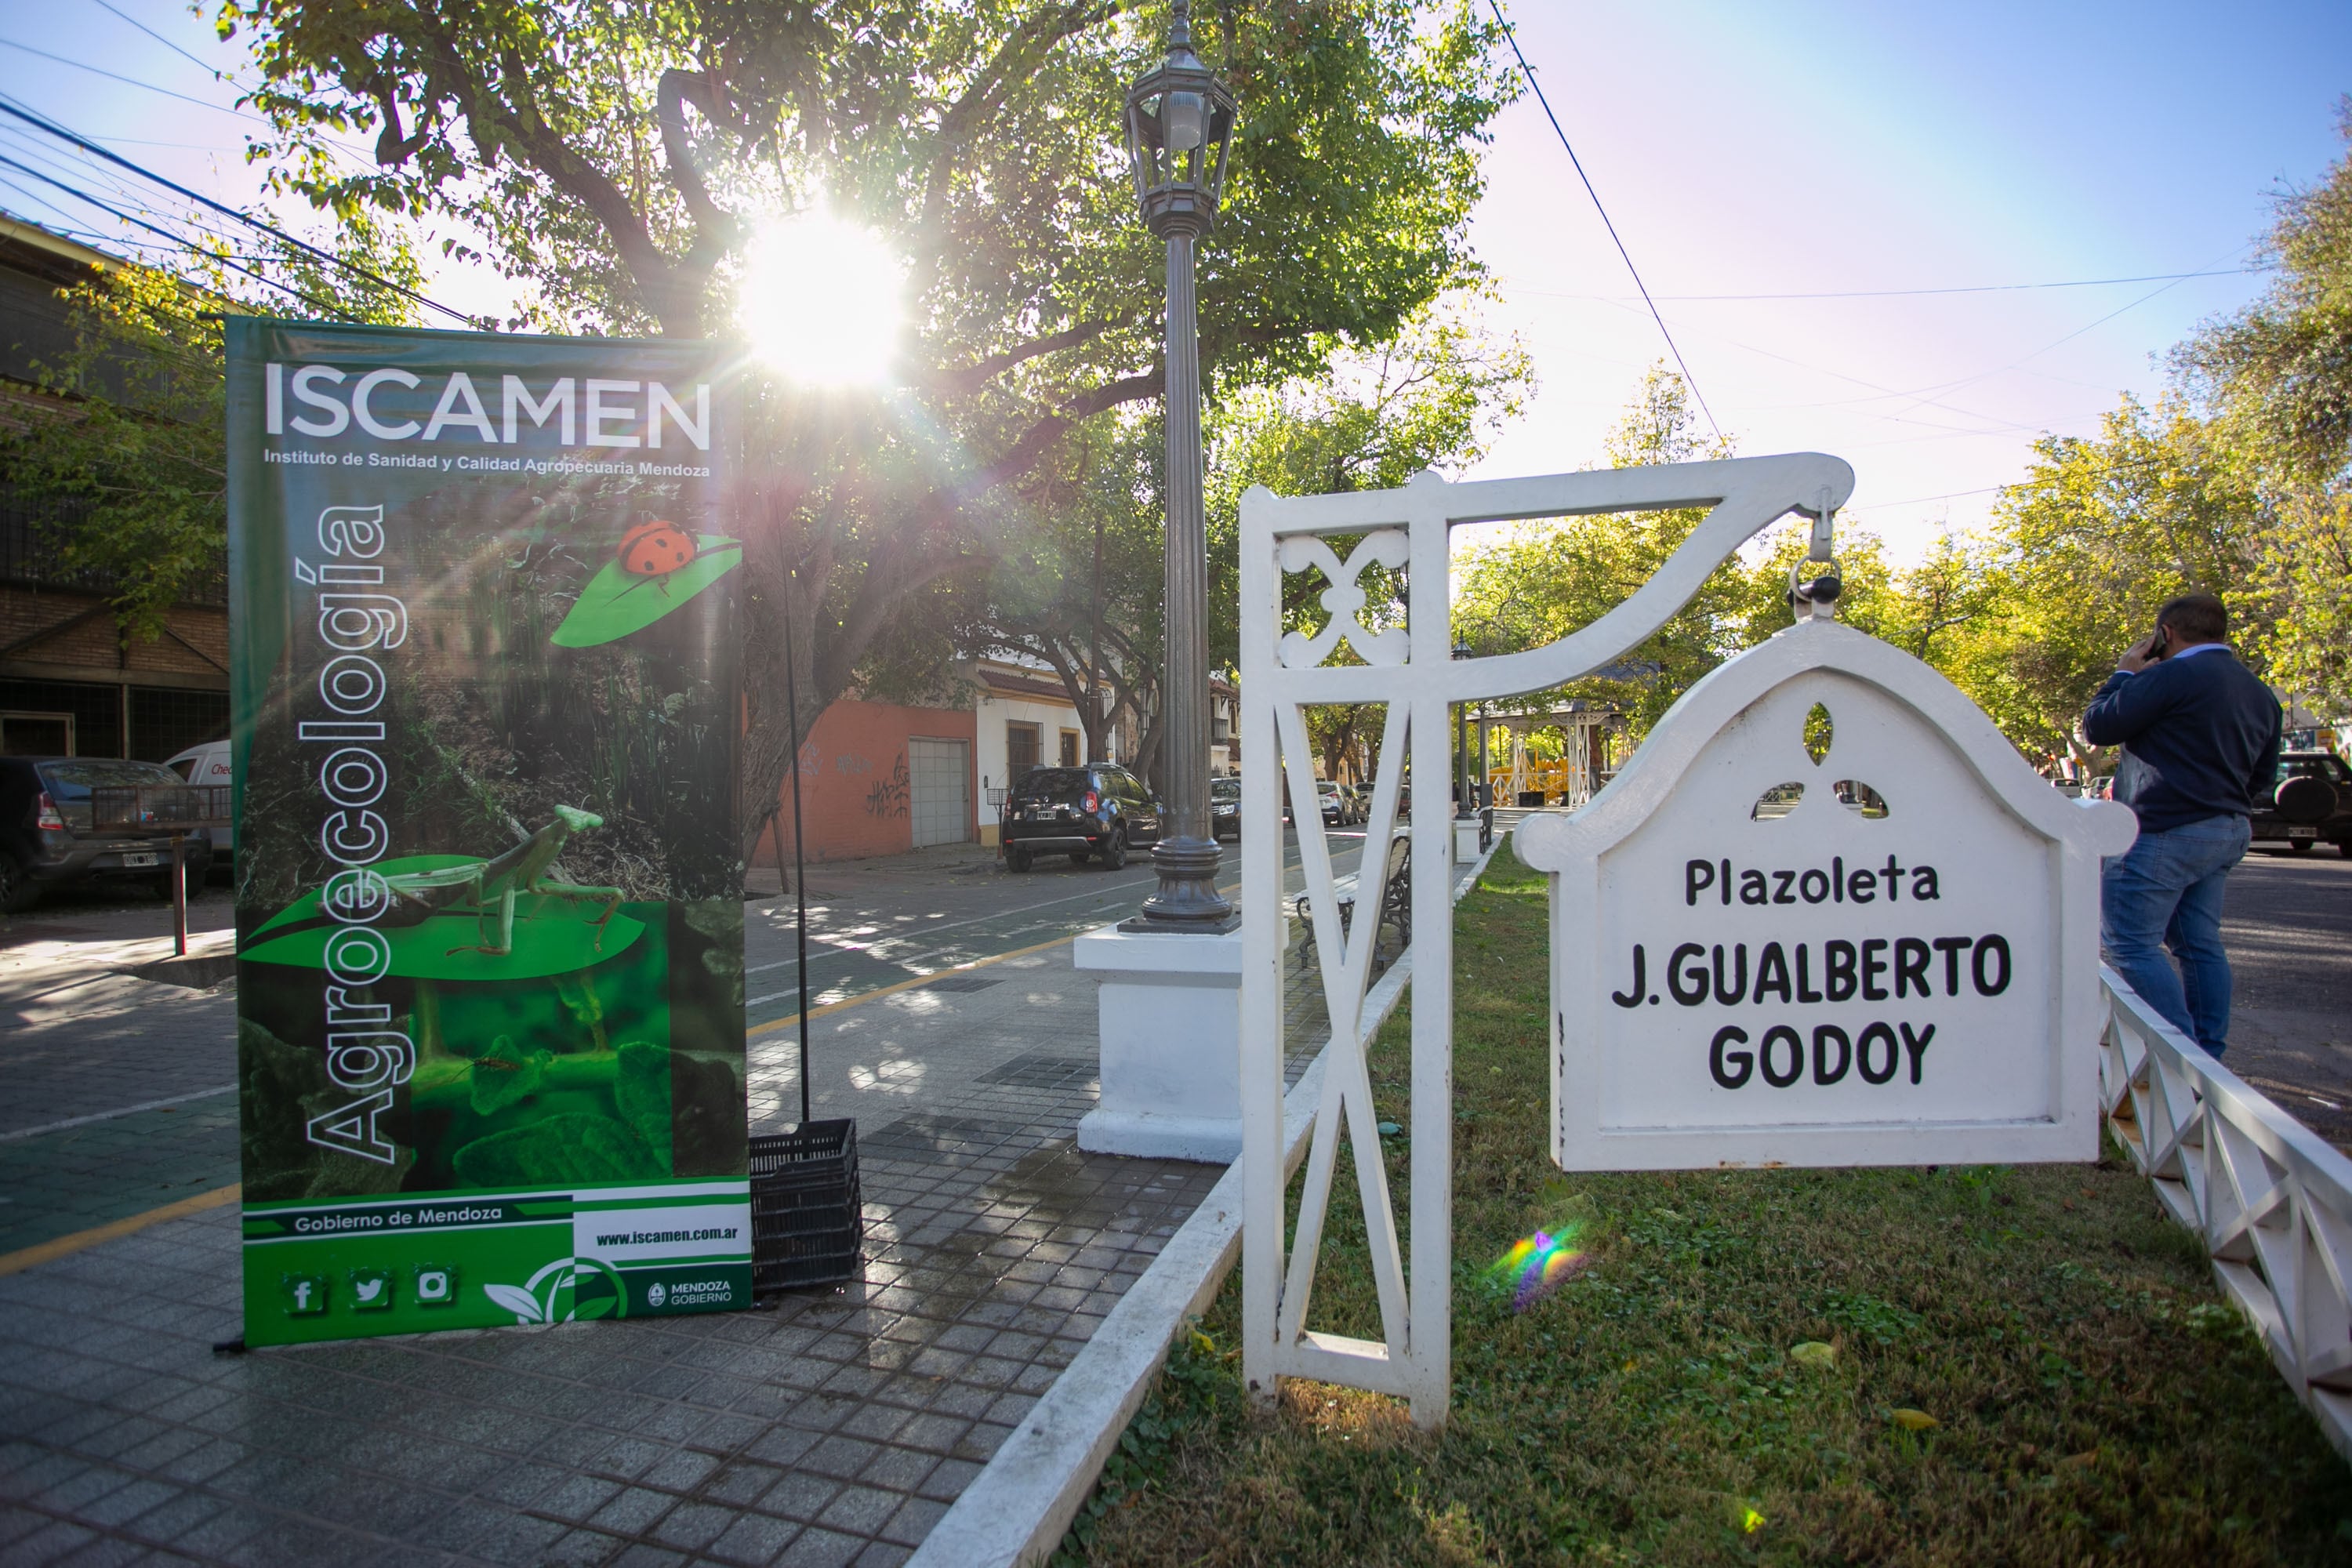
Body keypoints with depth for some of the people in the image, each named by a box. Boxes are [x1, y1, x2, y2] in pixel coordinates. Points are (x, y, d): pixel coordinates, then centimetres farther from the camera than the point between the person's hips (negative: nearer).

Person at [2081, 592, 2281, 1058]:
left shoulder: (2172, 675, -16)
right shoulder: (2260, 692, 15)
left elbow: (2098, 727, -10)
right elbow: (2262, 774, 22)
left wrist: (2124, 674, 3)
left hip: (2167, 831, -9)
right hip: (2229, 831, 10)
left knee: (2130, 943, -6)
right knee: (2200, 944, 15)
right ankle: (2209, 1055, 18)